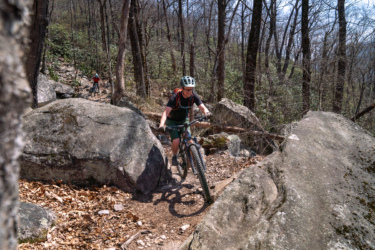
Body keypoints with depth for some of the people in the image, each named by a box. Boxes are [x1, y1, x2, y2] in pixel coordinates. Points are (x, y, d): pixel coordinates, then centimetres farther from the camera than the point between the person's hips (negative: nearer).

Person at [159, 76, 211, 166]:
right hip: (172, 120, -3)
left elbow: (202, 107, -25)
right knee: (176, 141, -20)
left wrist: (206, 112, -49)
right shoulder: (175, 97, -30)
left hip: (184, 119, 3)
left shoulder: (194, 96, -19)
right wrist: (161, 124, -55)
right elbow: (166, 111, -39)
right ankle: (174, 157, 10)